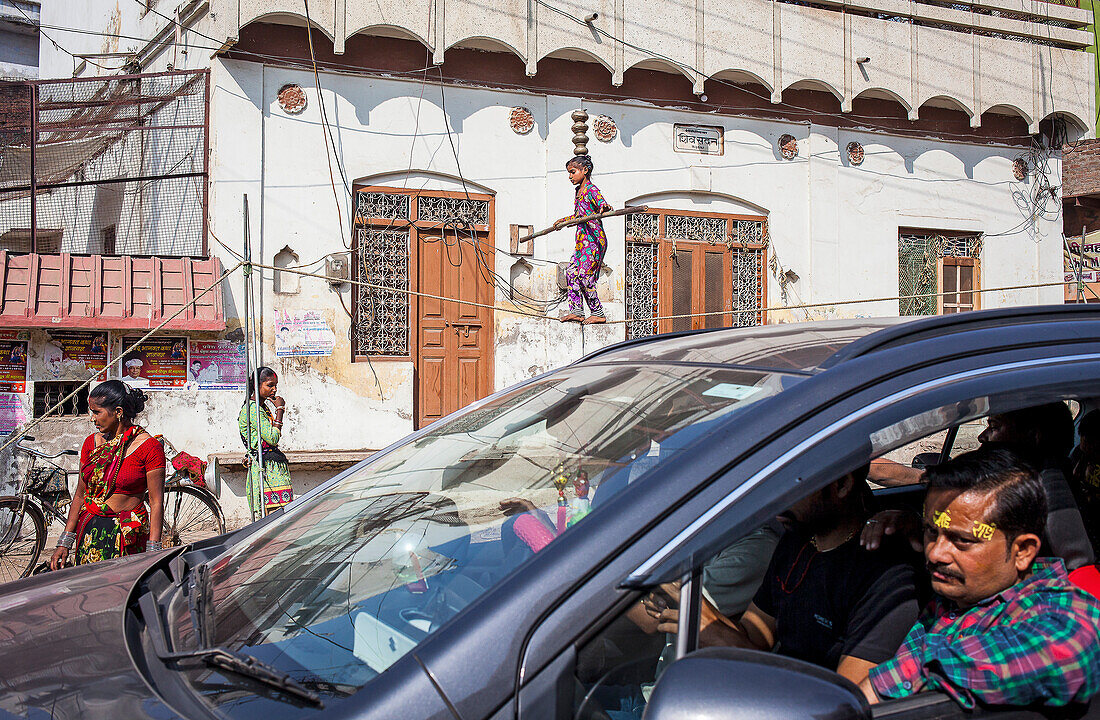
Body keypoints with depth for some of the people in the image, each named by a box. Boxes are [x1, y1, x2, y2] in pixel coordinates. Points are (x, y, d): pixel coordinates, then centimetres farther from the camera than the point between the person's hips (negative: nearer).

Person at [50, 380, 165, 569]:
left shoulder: (150, 447, -7)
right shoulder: (92, 442, 10)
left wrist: (153, 551, -13)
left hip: (127, 535, -5)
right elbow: (80, 494, 14)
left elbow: (156, 502, -8)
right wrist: (64, 543, 11)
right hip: (89, 531, 5)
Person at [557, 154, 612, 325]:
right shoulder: (578, 191, 19)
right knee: (571, 272, 1)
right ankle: (576, 311, 3)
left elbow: (601, 202, -29)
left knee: (584, 274, -14)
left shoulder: (591, 189, -8)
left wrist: (604, 207, -52)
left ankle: (598, 313, -6)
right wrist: (563, 221, 48)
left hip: (594, 238, -9)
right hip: (582, 240, 9)